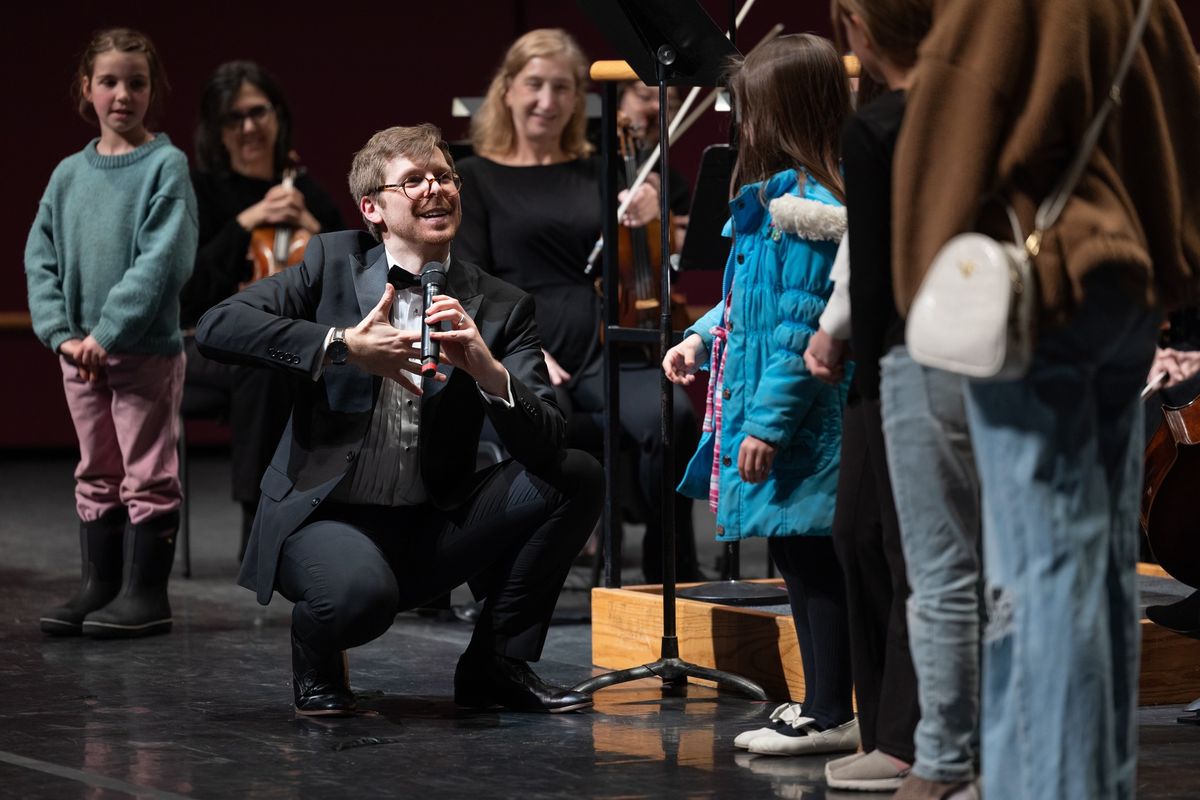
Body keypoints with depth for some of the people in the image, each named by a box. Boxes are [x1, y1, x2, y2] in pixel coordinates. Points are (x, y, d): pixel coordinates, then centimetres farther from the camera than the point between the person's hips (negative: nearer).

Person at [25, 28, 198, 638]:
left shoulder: (166, 166, -7)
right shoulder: (69, 174, 8)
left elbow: (161, 260, -16)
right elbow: (41, 256, 6)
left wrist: (108, 332, -19)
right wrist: (61, 333, -8)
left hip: (148, 350, -5)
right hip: (79, 353, 5)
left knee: (148, 476, 0)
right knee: (96, 475, 12)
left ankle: (145, 593, 6)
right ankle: (100, 587, 19)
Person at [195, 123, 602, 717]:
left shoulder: (500, 308, 4)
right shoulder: (333, 263, 2)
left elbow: (546, 443, -8)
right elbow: (216, 328, -12)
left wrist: (490, 371, -27)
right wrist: (341, 346, -20)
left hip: (434, 530, 4)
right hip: (326, 515, -4)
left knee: (577, 477, -15)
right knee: (359, 592, -38)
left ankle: (496, 663, 2)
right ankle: (316, 664, 2)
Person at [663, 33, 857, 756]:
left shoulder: (802, 211, -19)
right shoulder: (783, 198, 12)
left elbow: (799, 330, -21)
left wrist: (767, 424, -20)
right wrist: (703, 336, 15)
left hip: (796, 419, -10)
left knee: (810, 561, -3)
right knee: (807, 560, 14)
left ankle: (829, 717, 3)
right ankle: (826, 707, 22)